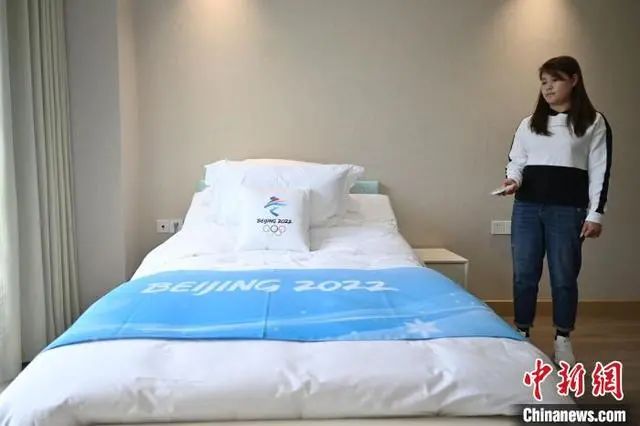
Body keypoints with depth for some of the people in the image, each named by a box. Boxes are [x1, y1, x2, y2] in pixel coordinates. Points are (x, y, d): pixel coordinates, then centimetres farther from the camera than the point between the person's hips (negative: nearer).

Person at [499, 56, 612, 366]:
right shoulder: (529, 123, 13)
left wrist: (595, 213, -6)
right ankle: (521, 335, 19)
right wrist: (512, 179, -11)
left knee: (564, 276, 4)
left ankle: (562, 340, 20)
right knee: (523, 275, 5)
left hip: (567, 210, -3)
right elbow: (516, 161, 13)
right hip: (526, 207, 3)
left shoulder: (594, 122, 4)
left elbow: (599, 171, 0)